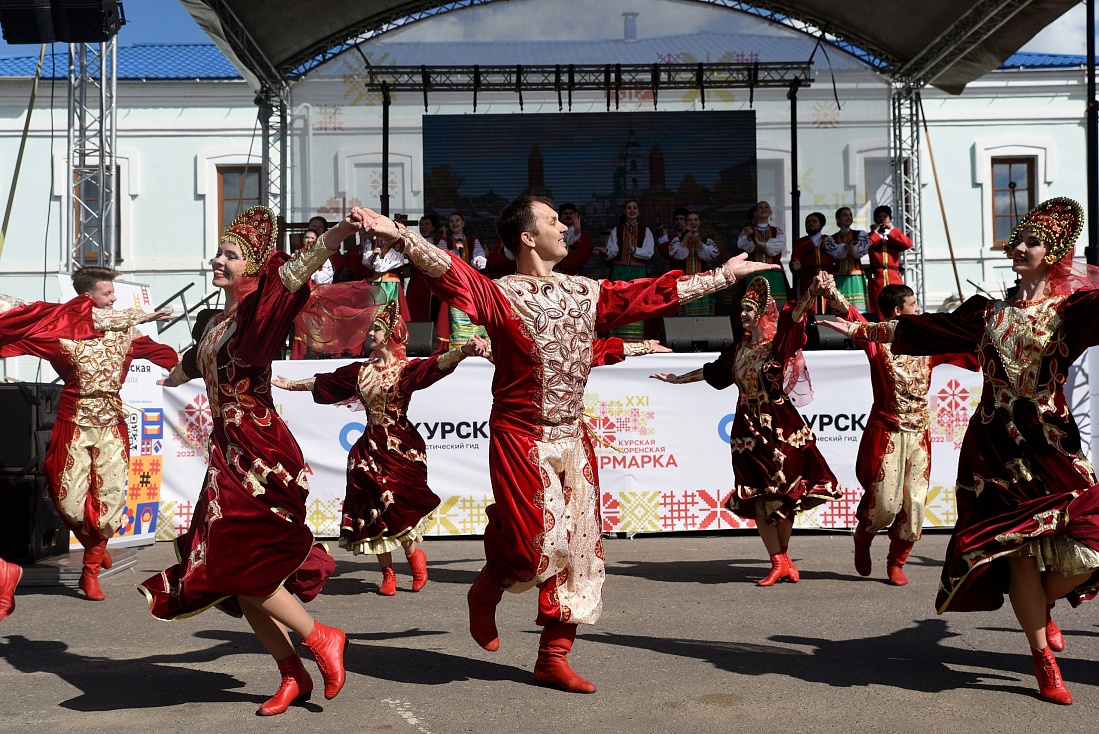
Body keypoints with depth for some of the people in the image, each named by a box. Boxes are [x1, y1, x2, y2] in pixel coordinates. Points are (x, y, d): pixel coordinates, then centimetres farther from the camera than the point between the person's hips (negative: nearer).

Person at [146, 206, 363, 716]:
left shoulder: (258, 310, -7)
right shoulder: (210, 322, 15)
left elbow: (296, 270, -28)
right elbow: (192, 363, 39)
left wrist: (339, 232, -46)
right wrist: (171, 378, 61)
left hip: (257, 450, -8)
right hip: (228, 449, 8)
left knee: (239, 563, -11)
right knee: (240, 573, 6)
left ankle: (321, 639, 5)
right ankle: (292, 676, 13)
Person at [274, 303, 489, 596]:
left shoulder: (406, 369, -6)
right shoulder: (362, 371, 11)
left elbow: (437, 364, -24)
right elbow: (323, 381, 22)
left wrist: (464, 350, -42)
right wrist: (290, 384, 30)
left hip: (400, 446, -5)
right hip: (370, 447, 6)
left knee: (393, 505, -13)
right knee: (372, 509, 3)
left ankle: (414, 554, 13)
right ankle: (388, 574, 13)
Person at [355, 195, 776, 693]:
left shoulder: (586, 293, 10)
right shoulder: (499, 294, -9)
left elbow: (654, 293, 17)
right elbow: (449, 271, -25)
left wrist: (724, 275, 21)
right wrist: (398, 235, -41)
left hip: (573, 439, 6)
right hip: (522, 439, -6)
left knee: (578, 546, 6)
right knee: (539, 541, -11)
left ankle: (553, 658, 18)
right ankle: (484, 594, 23)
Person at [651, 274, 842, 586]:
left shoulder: (778, 343, -6)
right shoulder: (740, 348, 12)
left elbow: (795, 315, -27)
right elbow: (712, 371, 27)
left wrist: (813, 292, -46)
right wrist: (677, 379, 38)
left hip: (779, 425, -5)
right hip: (748, 426, 5)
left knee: (782, 490, -2)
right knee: (757, 496, 0)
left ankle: (784, 557, 16)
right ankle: (778, 563, 5)